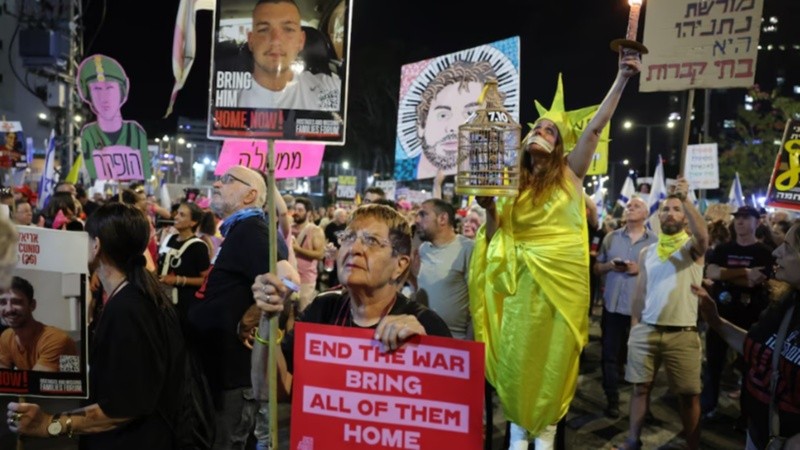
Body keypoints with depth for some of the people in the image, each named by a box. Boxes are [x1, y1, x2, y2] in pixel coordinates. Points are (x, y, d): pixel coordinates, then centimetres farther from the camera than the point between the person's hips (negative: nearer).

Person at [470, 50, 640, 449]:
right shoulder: (514, 183, 8)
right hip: (525, 278, 2)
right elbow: (494, 238, 7)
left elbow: (595, 128, -6)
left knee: (555, 354, 5)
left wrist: (622, 78, -11)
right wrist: (489, 208, -11)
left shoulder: (569, 173, 4)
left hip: (564, 277, -1)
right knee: (518, 352, 3)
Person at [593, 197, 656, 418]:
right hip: (613, 304, 2)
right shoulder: (611, 237, 9)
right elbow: (597, 267, 12)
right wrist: (609, 266, -9)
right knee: (610, 354, 5)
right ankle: (612, 400, 15)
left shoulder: (655, 240, 1)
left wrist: (640, 269, -15)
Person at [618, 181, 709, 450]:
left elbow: (702, 234, -25)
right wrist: (633, 327, 7)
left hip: (682, 334, -3)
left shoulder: (692, 247, 1)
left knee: (689, 395, 4)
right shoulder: (647, 252, 12)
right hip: (645, 330, 3)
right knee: (641, 387, 7)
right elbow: (640, 293, 12)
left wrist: (685, 198, -27)